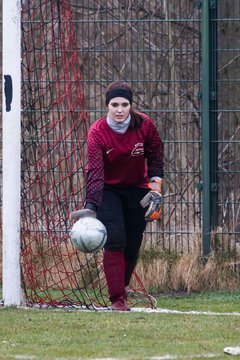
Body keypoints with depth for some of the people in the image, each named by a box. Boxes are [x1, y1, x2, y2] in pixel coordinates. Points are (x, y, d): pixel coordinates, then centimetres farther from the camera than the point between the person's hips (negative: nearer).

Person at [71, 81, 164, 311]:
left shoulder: (144, 125, -16)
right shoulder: (97, 132, -24)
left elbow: (155, 156, 1)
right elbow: (95, 171, -31)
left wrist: (155, 186, -8)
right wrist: (90, 207, -41)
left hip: (137, 189, 3)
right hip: (108, 190, -3)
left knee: (133, 245, 3)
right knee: (114, 238, -19)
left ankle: (121, 288, 27)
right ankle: (117, 299, -18)